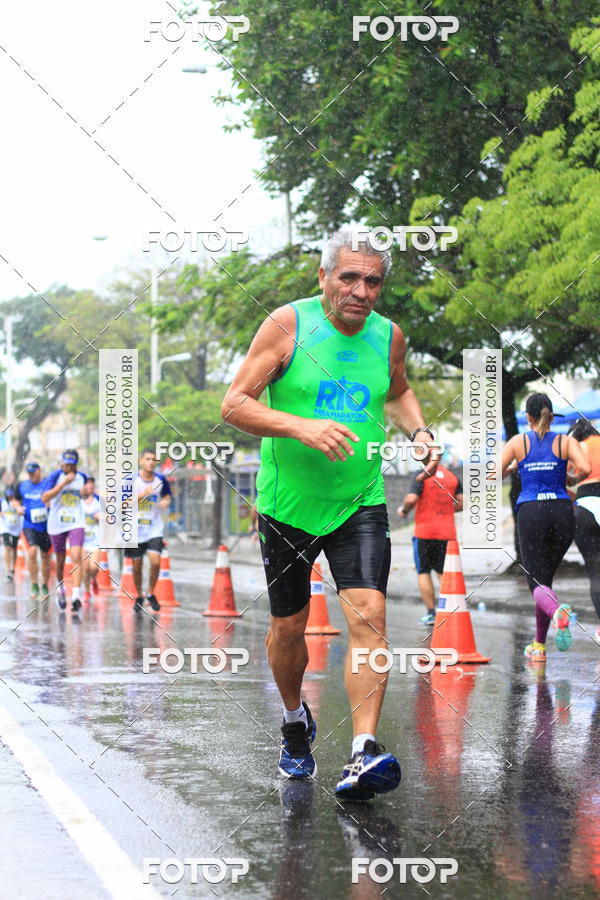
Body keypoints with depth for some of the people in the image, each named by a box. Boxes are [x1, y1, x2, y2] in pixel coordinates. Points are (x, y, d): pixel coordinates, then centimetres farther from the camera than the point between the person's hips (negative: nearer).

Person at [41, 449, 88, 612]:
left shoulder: (82, 477, 5)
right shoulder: (55, 476, -7)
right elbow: (44, 498, -20)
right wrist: (64, 482, -23)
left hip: (76, 523, 1)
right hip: (57, 524, -1)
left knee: (76, 557, -18)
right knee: (60, 561, 13)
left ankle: (76, 596, -26)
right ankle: (60, 589, 39)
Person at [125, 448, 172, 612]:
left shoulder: (161, 480, 1)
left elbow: (167, 496, 17)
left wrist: (166, 502, -6)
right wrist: (142, 495, -23)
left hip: (155, 529, 1)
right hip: (135, 529, -1)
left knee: (155, 562, -15)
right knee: (136, 565, 7)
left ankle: (150, 594, 8)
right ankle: (139, 597, 27)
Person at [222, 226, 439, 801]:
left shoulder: (388, 336, 2)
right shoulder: (288, 325, -10)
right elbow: (234, 405, -13)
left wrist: (418, 432, 4)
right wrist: (303, 427, -27)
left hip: (360, 502, 2)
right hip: (288, 502, -1)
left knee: (368, 615, -17)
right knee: (288, 626, 11)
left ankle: (363, 753, -23)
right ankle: (295, 721, 39)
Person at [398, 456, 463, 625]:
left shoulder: (421, 475, -8)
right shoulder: (452, 476, 8)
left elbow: (411, 499, -18)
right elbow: (461, 503, 5)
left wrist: (404, 511, 1)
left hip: (424, 532, -4)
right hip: (447, 533, 4)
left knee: (423, 572, 6)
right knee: (445, 573, 11)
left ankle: (431, 613, 1)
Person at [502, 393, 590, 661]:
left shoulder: (518, 442, 4)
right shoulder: (565, 441, 5)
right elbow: (585, 469, -11)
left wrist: (510, 469, 19)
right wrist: (572, 480, 11)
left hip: (530, 513, -2)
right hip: (562, 511, 2)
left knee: (537, 583, -4)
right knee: (545, 576, 18)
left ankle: (558, 611, -40)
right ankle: (539, 646, 21)